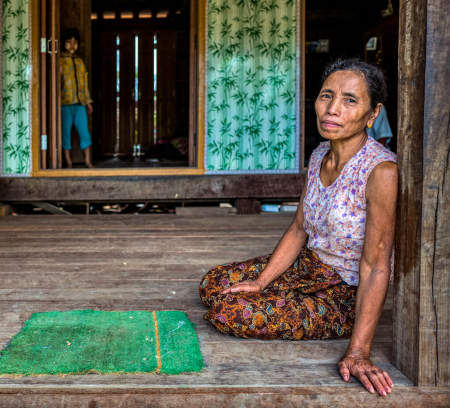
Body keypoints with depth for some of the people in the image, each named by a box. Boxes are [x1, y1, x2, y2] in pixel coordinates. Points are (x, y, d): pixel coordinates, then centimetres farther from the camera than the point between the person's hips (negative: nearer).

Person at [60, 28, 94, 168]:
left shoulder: (80, 61, 18)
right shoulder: (60, 61, 2)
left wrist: (88, 101, 19)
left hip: (80, 103, 4)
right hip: (65, 103, -4)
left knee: (84, 131, 0)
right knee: (66, 132, 0)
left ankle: (87, 161, 5)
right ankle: (68, 162, 6)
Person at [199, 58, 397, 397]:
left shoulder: (381, 170, -27)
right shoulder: (320, 155, -2)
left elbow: (376, 267, -28)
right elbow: (299, 230, 6)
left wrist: (358, 351, -31)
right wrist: (260, 282, -1)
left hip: (346, 293, -8)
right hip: (307, 267, 8)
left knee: (228, 313, -18)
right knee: (212, 284, 8)